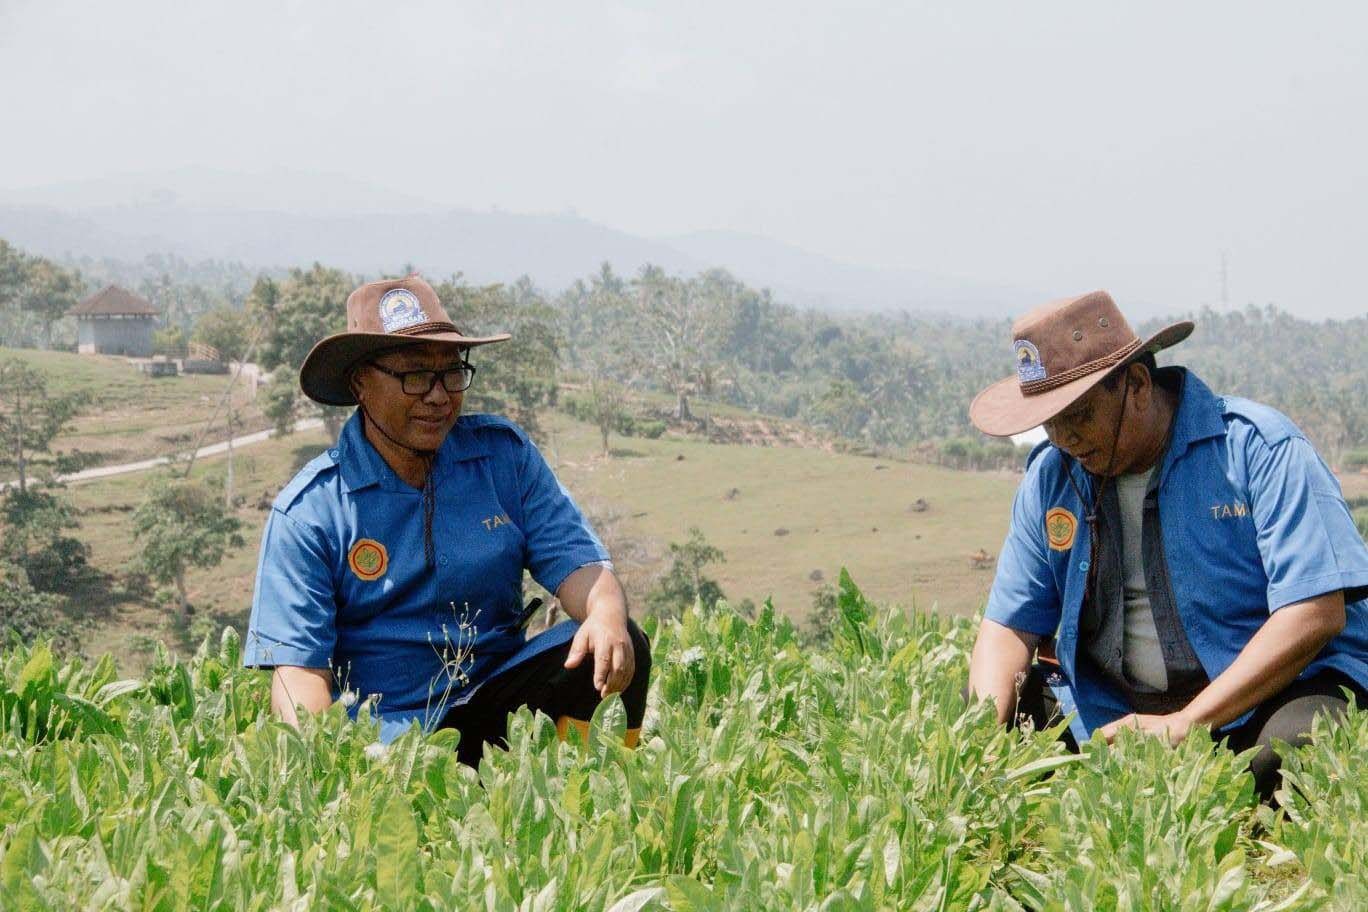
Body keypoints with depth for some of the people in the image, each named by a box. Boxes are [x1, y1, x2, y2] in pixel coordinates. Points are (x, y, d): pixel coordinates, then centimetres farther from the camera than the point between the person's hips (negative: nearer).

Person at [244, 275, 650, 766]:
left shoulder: (504, 454, 6)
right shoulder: (309, 510, -4)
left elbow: (574, 559, 1)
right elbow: (298, 663, -8)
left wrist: (606, 615, -25)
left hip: (496, 701, 5)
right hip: (387, 736, -4)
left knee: (620, 647, -21)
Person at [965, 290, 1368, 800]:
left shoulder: (1257, 448, -10)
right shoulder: (1051, 476, 6)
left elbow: (1317, 613, -18)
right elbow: (1010, 624, 8)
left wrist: (1186, 723, -25)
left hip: (1272, 689, -5)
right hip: (1111, 706, 5)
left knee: (1290, 753, -39)